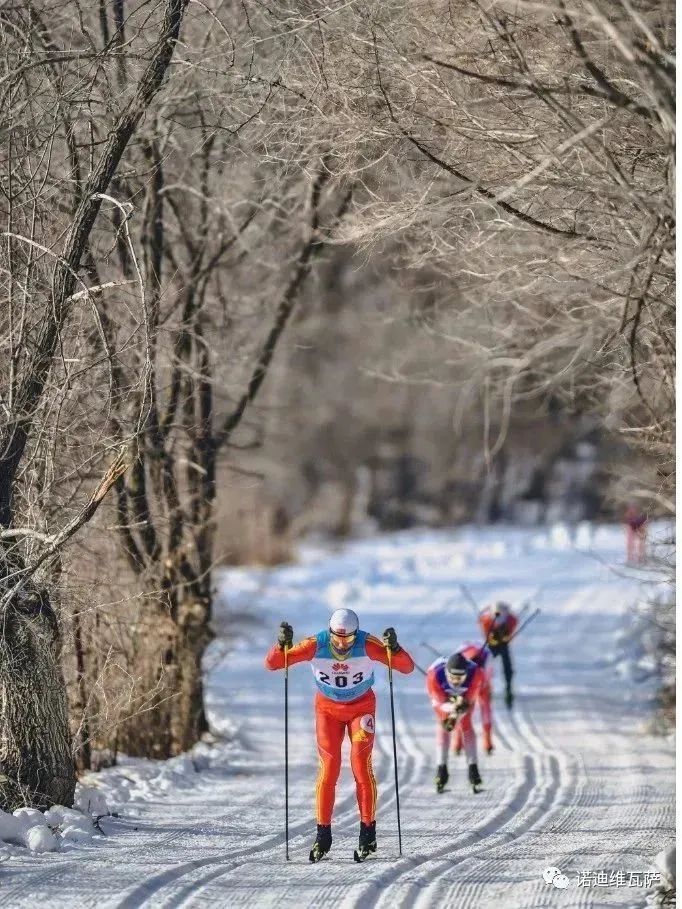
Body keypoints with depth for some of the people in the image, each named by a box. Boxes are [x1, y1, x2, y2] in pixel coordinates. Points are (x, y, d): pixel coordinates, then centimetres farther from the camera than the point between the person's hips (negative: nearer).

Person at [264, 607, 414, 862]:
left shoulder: (367, 645, -26)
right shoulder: (316, 645, -25)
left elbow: (407, 667, -27)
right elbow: (272, 663, -23)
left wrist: (394, 649, -47)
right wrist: (283, 645, -43)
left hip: (361, 707, -1)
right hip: (328, 708, 1)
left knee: (361, 765, -13)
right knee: (328, 769, -7)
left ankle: (368, 834, -5)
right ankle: (323, 836, 2)